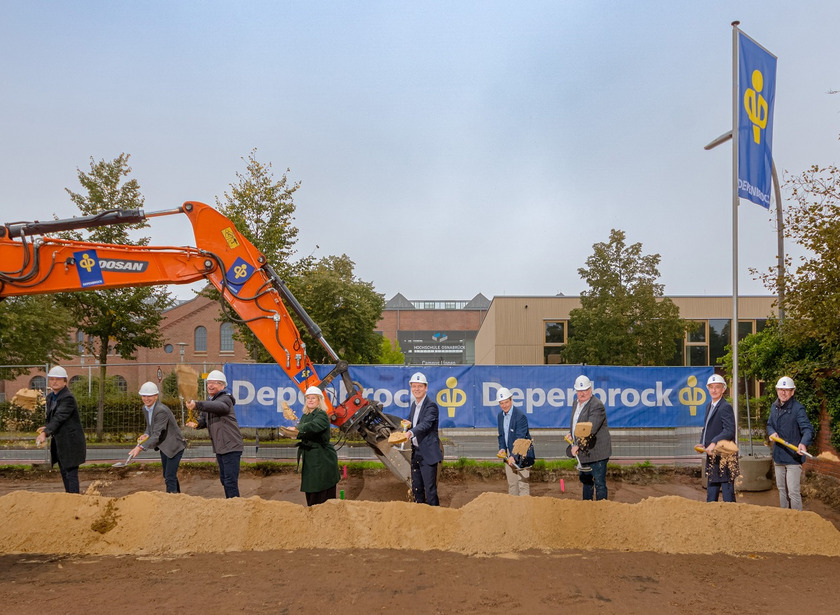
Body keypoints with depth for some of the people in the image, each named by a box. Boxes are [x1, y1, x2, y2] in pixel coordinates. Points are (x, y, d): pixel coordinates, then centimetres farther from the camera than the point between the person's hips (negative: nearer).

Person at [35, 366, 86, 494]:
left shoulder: (68, 398, -17)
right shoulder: (50, 397, 11)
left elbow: (59, 418, -28)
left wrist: (45, 433, -38)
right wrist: (45, 428, 1)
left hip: (71, 442, -9)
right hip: (59, 442, 9)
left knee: (71, 474, -10)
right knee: (64, 474, 16)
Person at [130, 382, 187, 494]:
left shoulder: (161, 411, -28)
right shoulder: (145, 408, 0)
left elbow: (157, 435, -30)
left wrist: (141, 447, -36)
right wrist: (146, 435, -4)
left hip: (174, 446, -9)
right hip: (164, 447, 9)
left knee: (170, 477, -12)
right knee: (167, 476, 19)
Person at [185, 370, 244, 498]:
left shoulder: (225, 399, -12)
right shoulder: (209, 402, 18)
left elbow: (218, 406, -36)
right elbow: (204, 420, 13)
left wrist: (197, 405, -49)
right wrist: (196, 423, -12)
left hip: (231, 447, -10)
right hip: (220, 448, 10)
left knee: (230, 481, -12)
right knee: (224, 479, 17)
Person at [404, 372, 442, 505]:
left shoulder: (431, 406, -13)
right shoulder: (414, 405, 13)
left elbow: (426, 423, -30)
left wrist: (411, 432, -46)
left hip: (428, 453, -8)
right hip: (415, 452, 8)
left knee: (430, 489, -8)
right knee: (416, 489, 15)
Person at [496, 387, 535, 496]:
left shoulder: (520, 416, -20)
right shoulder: (500, 415, 5)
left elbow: (520, 439, -24)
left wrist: (514, 456, -30)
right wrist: (502, 448, -4)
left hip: (521, 454, -7)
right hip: (508, 453, 7)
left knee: (523, 483, -4)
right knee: (511, 483, 14)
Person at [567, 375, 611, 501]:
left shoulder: (597, 406, -20)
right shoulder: (577, 404, 10)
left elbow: (590, 430, -28)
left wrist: (578, 445, -31)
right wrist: (572, 435, 9)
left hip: (597, 452, -9)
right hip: (583, 452, 9)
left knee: (599, 483, -2)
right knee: (585, 480, 21)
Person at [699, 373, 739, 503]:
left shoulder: (726, 407, -13)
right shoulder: (709, 406, 14)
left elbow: (729, 431, -23)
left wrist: (714, 443, -32)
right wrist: (702, 443, 6)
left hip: (724, 457, -9)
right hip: (712, 456, 9)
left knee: (727, 490, -3)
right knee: (711, 491, 16)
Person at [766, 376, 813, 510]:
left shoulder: (798, 408, -16)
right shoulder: (774, 407, 7)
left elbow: (807, 428, -26)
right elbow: (769, 424, 18)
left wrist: (804, 443, -45)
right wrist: (772, 432, -6)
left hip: (793, 456, -8)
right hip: (778, 455, 8)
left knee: (793, 492, -7)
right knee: (782, 489, 19)